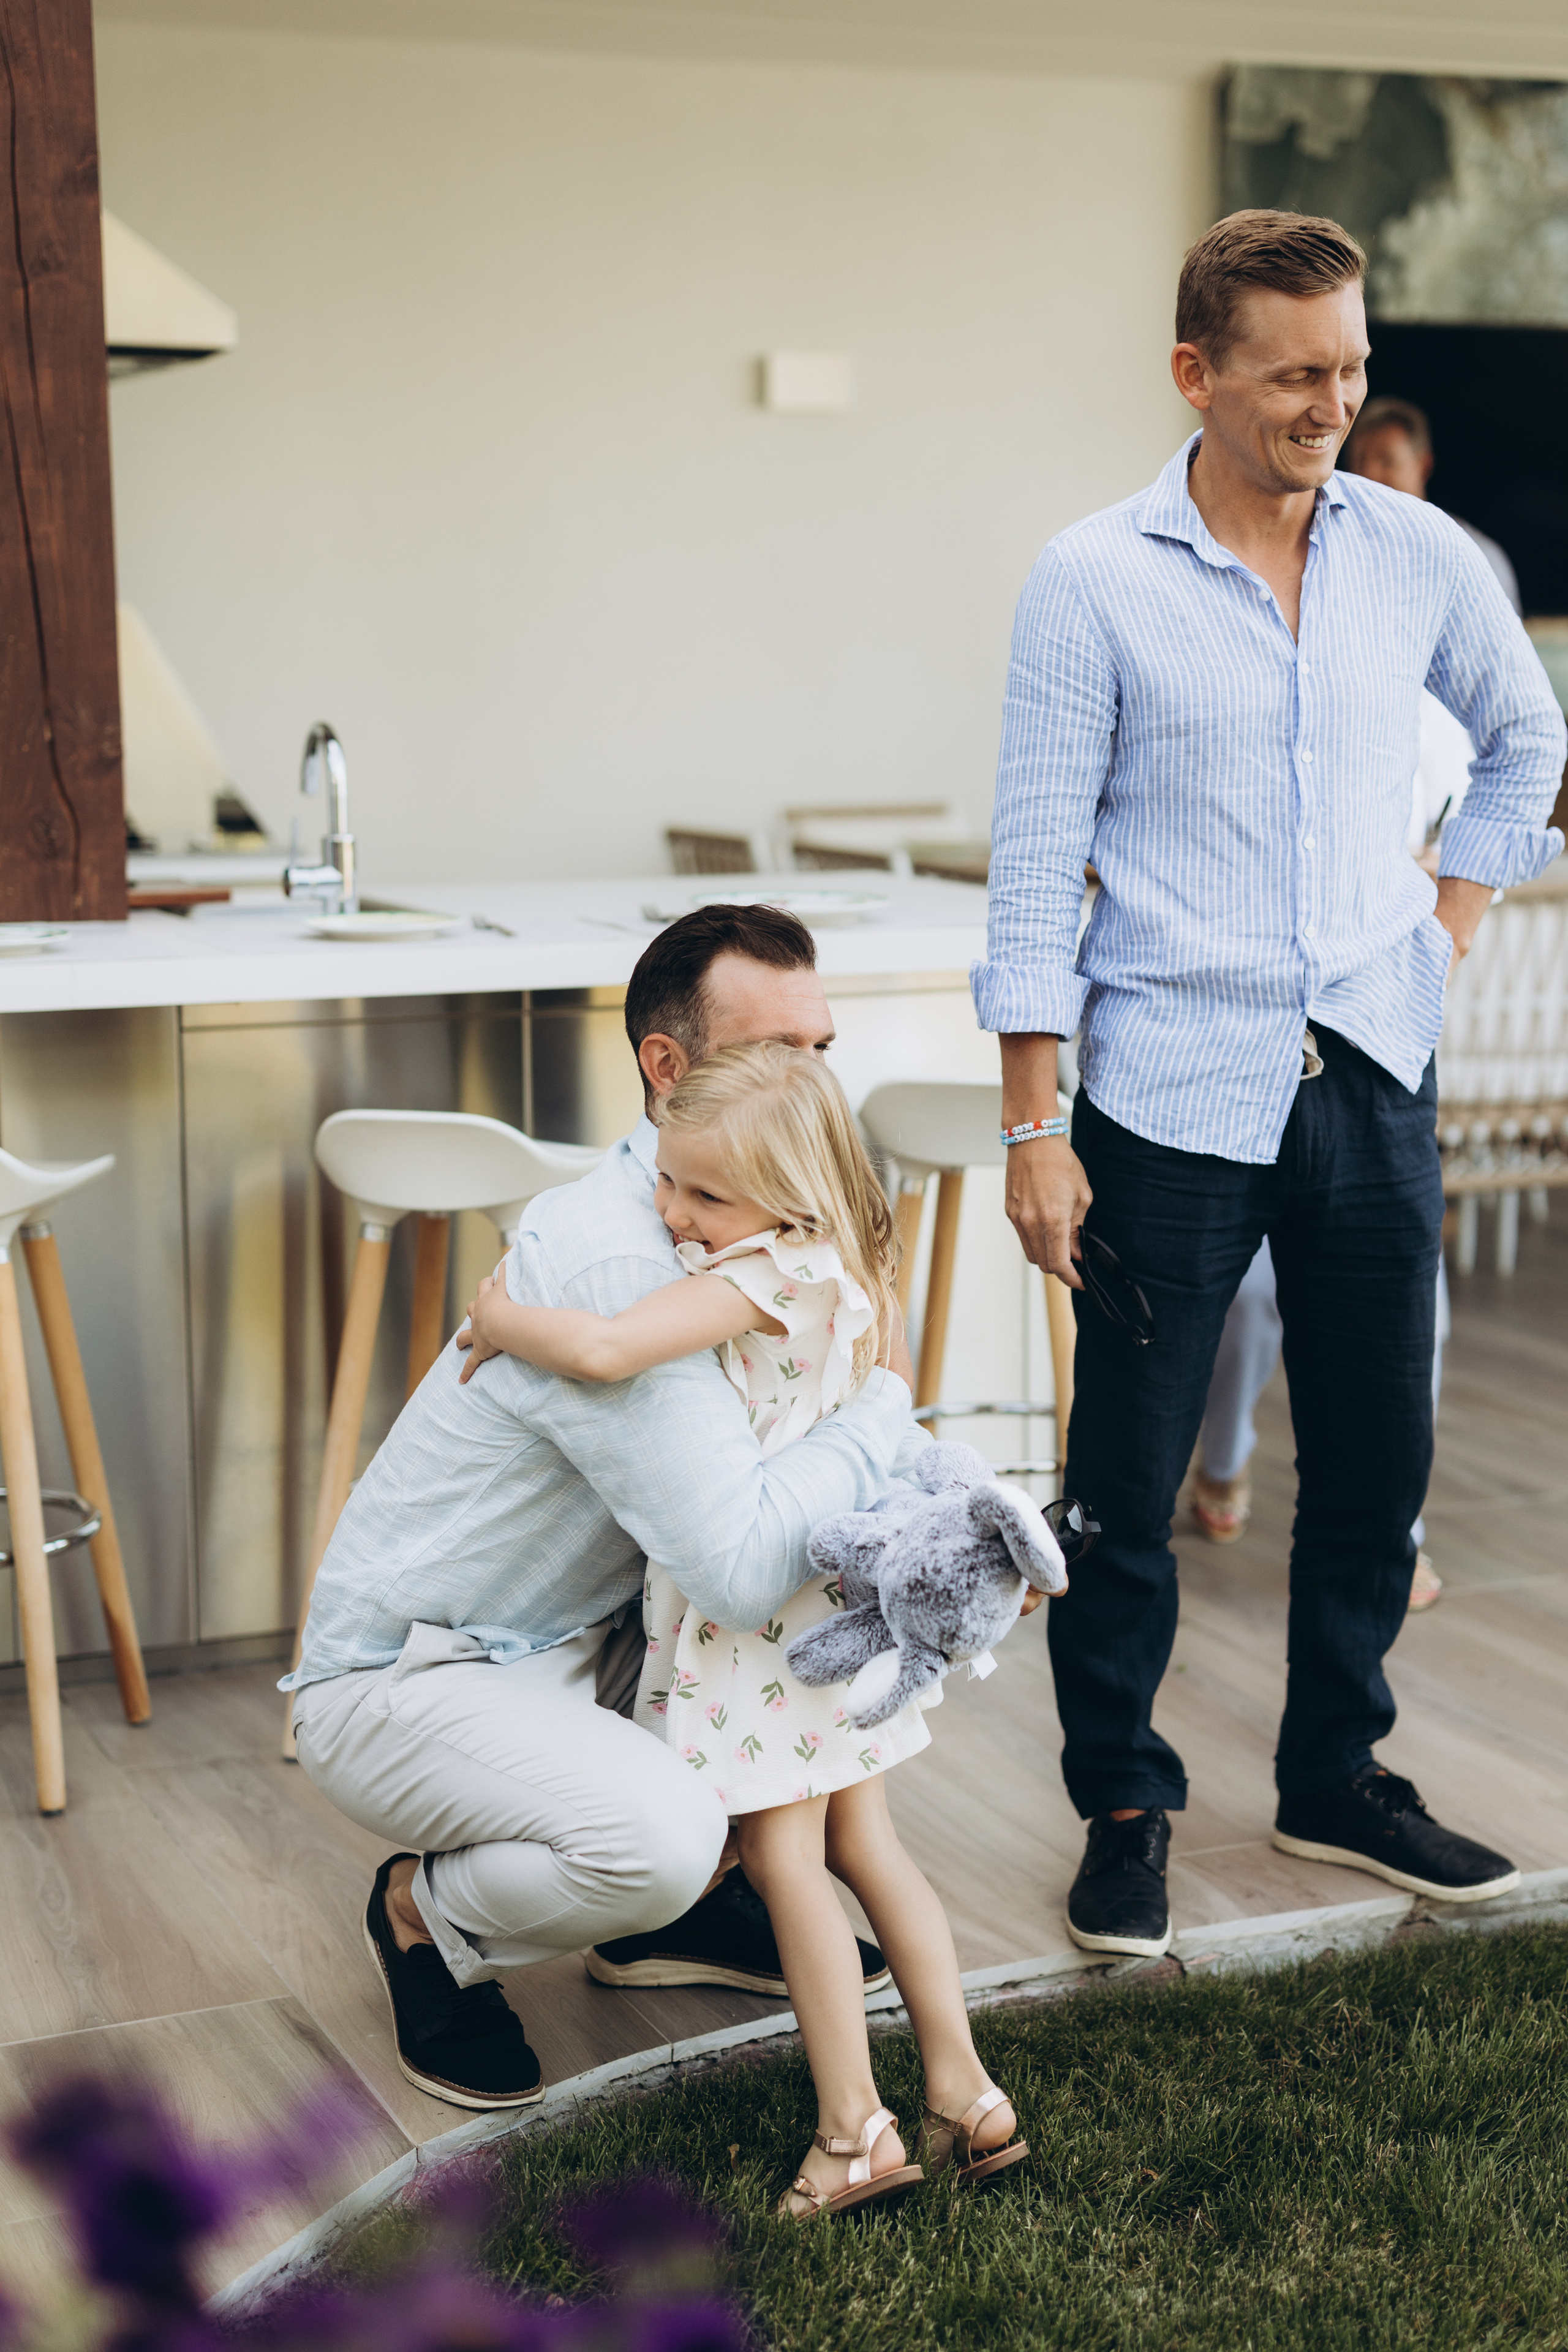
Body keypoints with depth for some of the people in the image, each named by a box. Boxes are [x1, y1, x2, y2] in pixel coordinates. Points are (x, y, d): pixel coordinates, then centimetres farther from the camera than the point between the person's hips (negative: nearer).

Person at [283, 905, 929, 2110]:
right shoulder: (609, 1265, -31)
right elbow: (746, 1564, -38)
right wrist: (883, 1402, -22)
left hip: (588, 1640, 9)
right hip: (406, 1680, -9)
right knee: (658, 1834, -35)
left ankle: (684, 1903, 15)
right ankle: (431, 1914, 1)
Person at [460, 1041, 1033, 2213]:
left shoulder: (756, 1277, -24)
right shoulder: (840, 1272, 5)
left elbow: (605, 1349, -33)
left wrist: (502, 1321, -16)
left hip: (754, 1604, -9)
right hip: (838, 1589, 9)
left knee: (784, 1859, 1)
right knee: (864, 1845, 15)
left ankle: (856, 2132, 5)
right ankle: (965, 2094, 19)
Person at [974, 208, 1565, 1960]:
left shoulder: (1420, 556, 4)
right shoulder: (1095, 582, -7)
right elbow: (1035, 867, -7)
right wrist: (1032, 1125, -9)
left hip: (1372, 1075, 4)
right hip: (1174, 1091, -4)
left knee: (1374, 1458, 13)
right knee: (1127, 1485, 2)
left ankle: (1336, 1777, 32)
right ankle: (1124, 1809, 20)